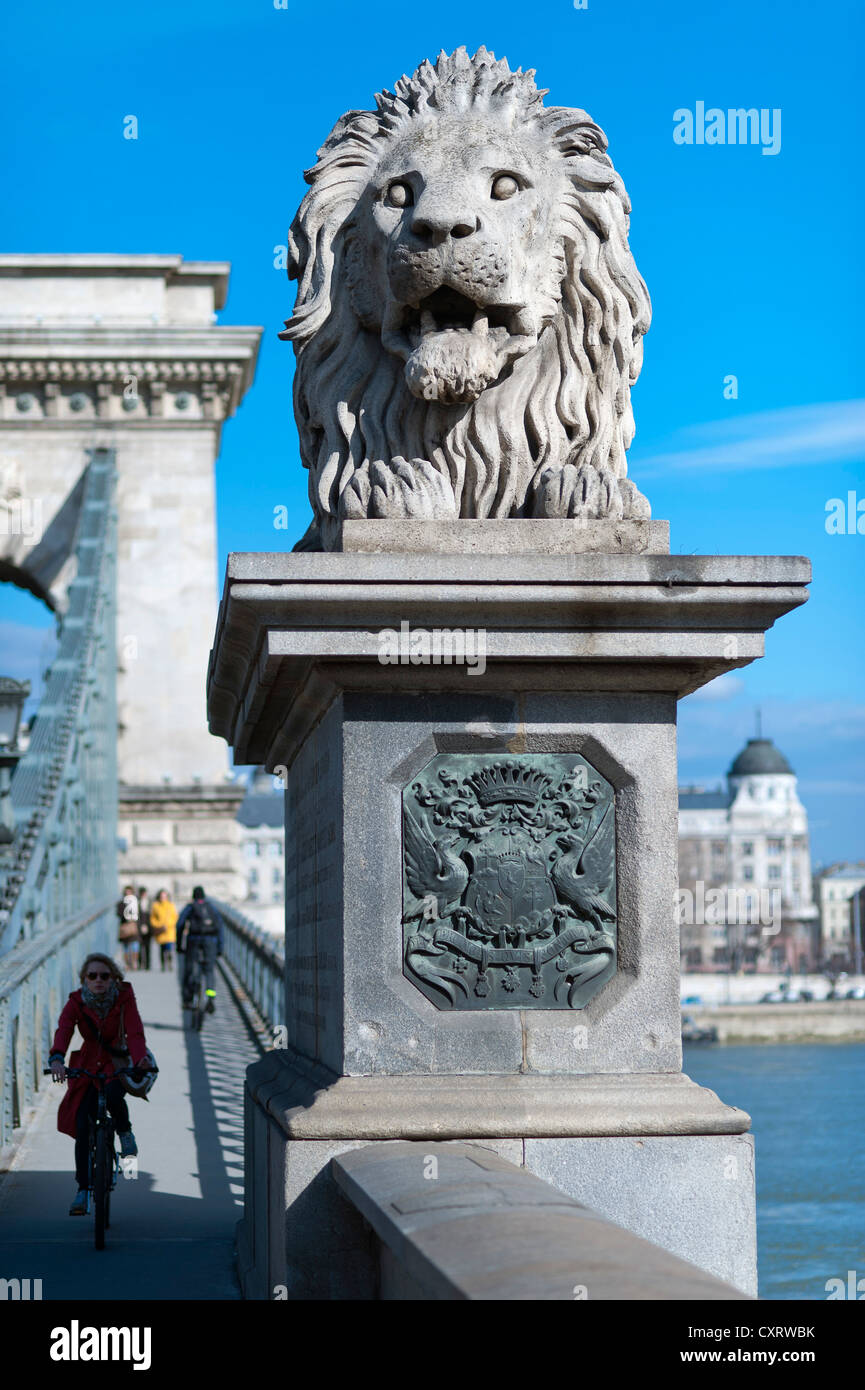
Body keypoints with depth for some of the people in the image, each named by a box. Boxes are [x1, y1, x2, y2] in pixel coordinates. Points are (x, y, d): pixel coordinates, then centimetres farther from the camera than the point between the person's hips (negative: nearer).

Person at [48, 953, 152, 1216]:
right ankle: (83, 1189, 1)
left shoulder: (124, 999, -12)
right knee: (82, 1125, -10)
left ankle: (125, 1132, -3)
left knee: (113, 1095, -35)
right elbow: (63, 1031, -28)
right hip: (87, 1067, 2)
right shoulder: (76, 1003, -11)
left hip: (116, 1065, -2)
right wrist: (57, 1059, -48)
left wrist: (140, 1059, -45)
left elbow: (135, 1033, -24)